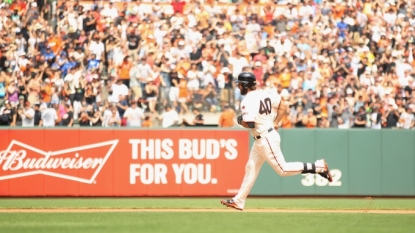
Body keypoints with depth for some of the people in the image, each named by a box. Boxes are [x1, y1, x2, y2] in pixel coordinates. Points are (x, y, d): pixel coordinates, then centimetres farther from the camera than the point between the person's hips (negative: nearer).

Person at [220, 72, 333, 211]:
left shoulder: (247, 101, -18)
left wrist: (240, 121, -4)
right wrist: (275, 123, 11)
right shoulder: (265, 94, 8)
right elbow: (283, 106, 9)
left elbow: (250, 124, -25)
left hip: (266, 139, -10)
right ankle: (238, 201, 15)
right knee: (251, 168, 12)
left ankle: (318, 167, -7)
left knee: (282, 169, -5)